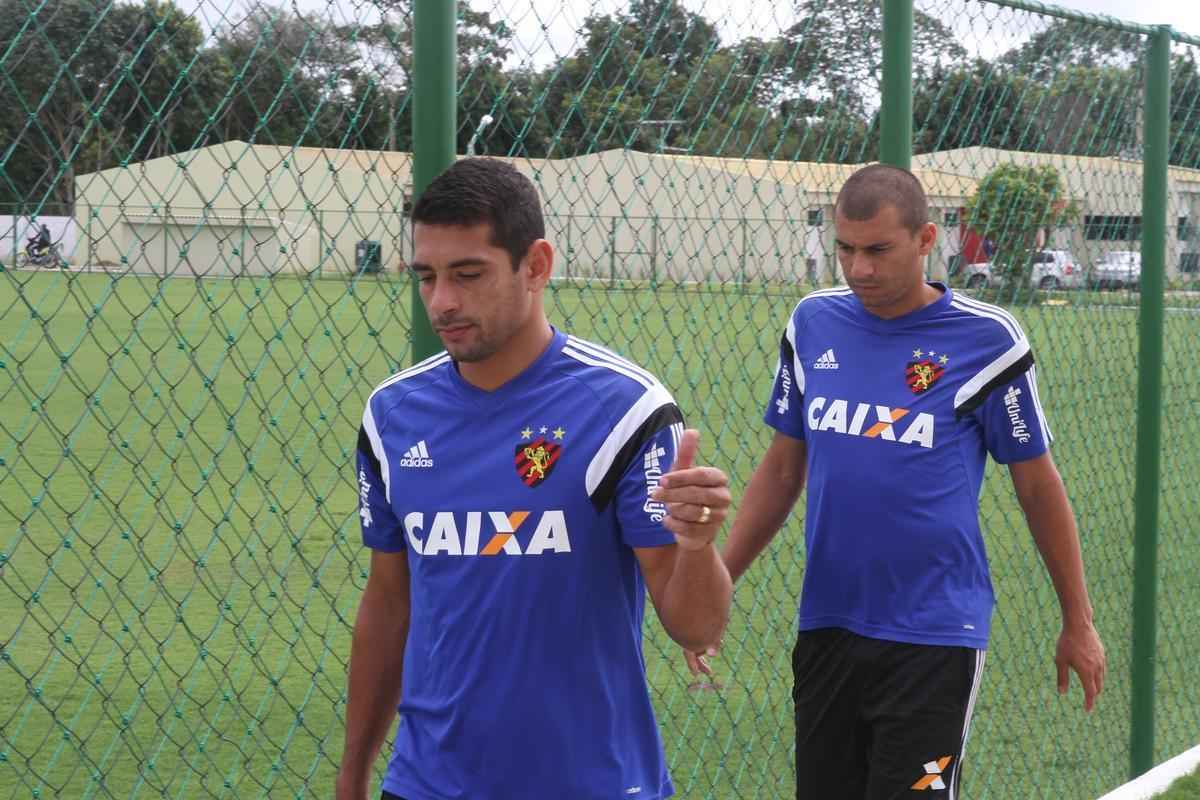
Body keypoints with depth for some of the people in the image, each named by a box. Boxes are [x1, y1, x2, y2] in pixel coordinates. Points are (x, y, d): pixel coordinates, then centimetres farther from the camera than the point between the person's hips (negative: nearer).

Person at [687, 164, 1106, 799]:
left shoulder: (984, 338, -7)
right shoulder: (812, 323, 4)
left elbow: (1037, 486, 1)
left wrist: (1077, 623, 5)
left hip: (934, 636, -4)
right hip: (826, 626, 5)